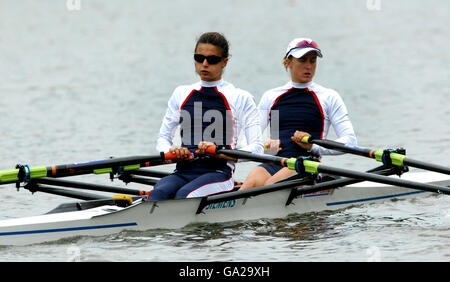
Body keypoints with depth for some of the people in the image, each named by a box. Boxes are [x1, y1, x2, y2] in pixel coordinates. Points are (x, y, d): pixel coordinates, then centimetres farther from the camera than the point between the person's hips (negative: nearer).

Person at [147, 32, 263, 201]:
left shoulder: (241, 98, 8)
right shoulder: (181, 94, 20)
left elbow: (257, 148, 0)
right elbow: (163, 138, 20)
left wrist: (219, 152, -17)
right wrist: (172, 152, -6)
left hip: (218, 173, -3)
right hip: (184, 172, 3)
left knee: (184, 195, -35)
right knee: (159, 193, -32)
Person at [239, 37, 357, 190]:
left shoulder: (328, 97, 13)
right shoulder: (271, 97, 21)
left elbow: (350, 140, 6)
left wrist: (313, 146, -8)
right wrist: (264, 146, -7)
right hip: (273, 163, 2)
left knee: (271, 185, -36)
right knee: (252, 182, -34)